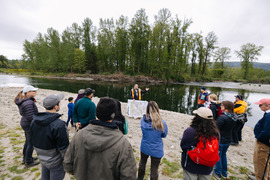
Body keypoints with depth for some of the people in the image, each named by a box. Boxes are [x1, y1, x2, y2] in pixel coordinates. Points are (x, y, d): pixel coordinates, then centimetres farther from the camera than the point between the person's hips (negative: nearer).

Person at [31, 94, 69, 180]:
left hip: (42, 159, 7)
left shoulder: (34, 121, -8)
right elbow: (63, 149, -24)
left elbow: (34, 141, 6)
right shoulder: (59, 125, -32)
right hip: (56, 162, -7)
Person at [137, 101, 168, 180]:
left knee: (142, 163, 31)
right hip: (156, 150, -3)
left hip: (144, 148, 4)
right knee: (154, 169, 19)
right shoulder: (162, 123, -26)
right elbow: (164, 135, -7)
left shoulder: (143, 120, -19)